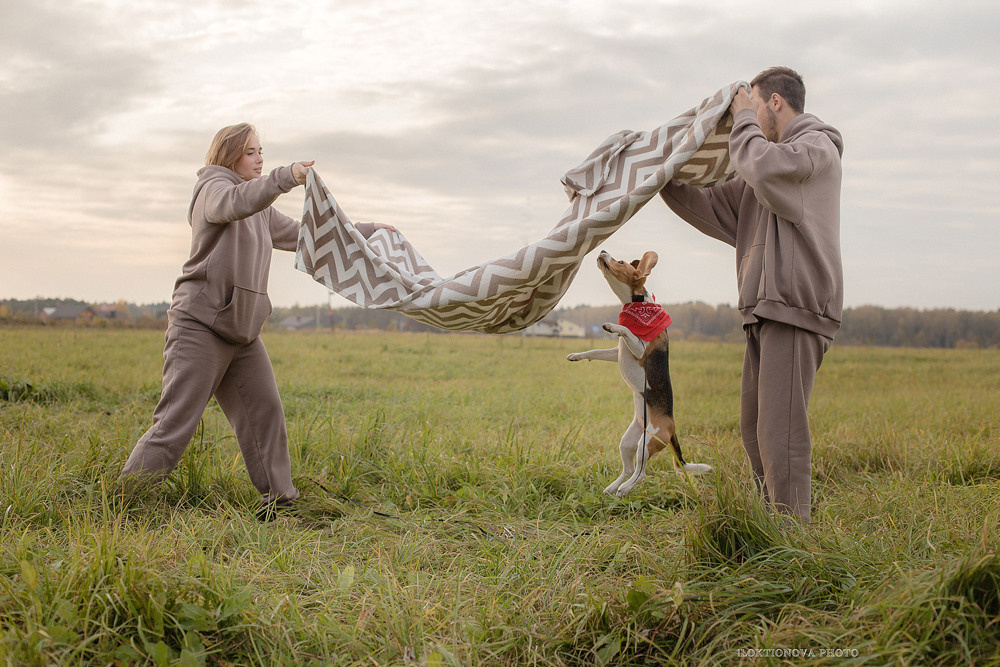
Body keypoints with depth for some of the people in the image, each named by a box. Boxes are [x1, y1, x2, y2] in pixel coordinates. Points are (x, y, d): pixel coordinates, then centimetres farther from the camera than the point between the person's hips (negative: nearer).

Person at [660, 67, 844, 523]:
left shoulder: (818, 146, -1)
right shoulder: (768, 170, 25)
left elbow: (764, 166, -22)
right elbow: (713, 208, 27)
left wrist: (743, 119, -5)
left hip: (796, 310, -9)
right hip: (766, 313, 9)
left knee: (780, 429, -13)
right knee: (754, 425, 11)